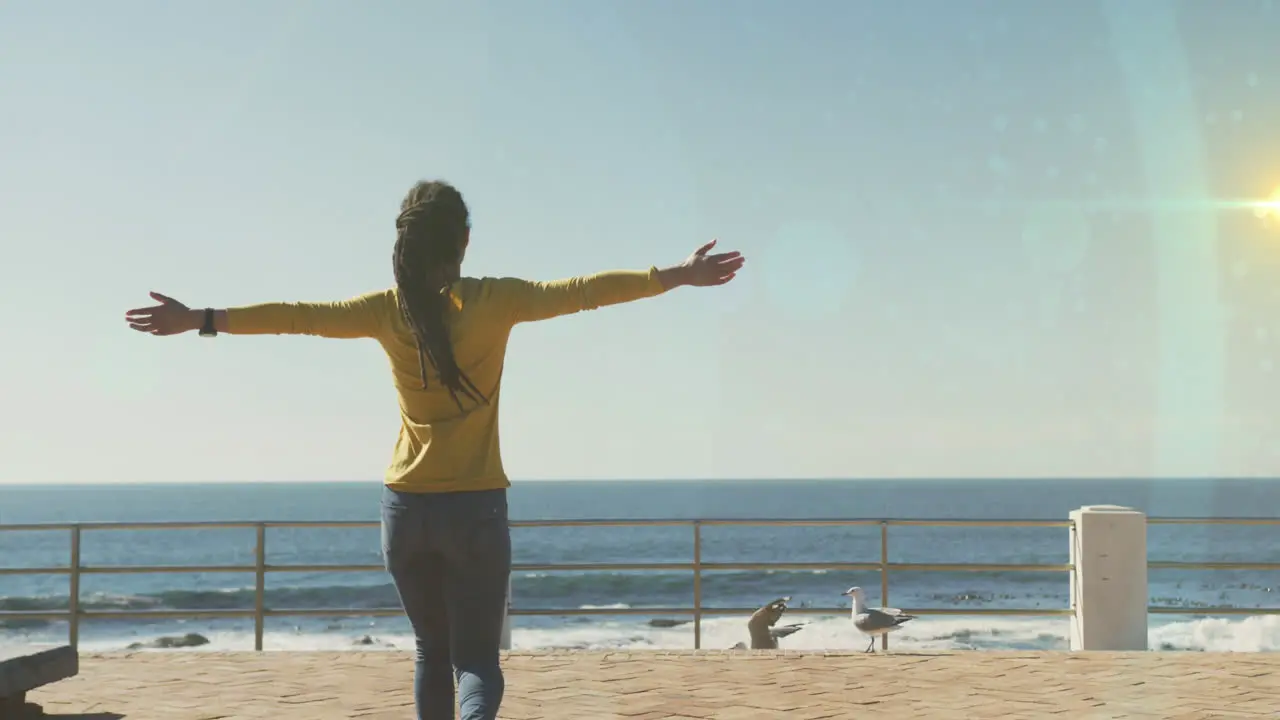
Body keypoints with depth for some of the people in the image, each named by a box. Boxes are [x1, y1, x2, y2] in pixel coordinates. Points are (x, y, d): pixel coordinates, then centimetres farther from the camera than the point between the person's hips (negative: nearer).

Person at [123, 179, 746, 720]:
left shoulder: (388, 310, -1)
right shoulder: (493, 301, -7)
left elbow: (298, 316, 1)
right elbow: (582, 291, -8)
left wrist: (203, 321, 11)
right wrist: (677, 276, -3)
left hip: (406, 507, 3)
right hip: (476, 507, -3)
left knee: (432, 652, 20)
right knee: (476, 659, -1)